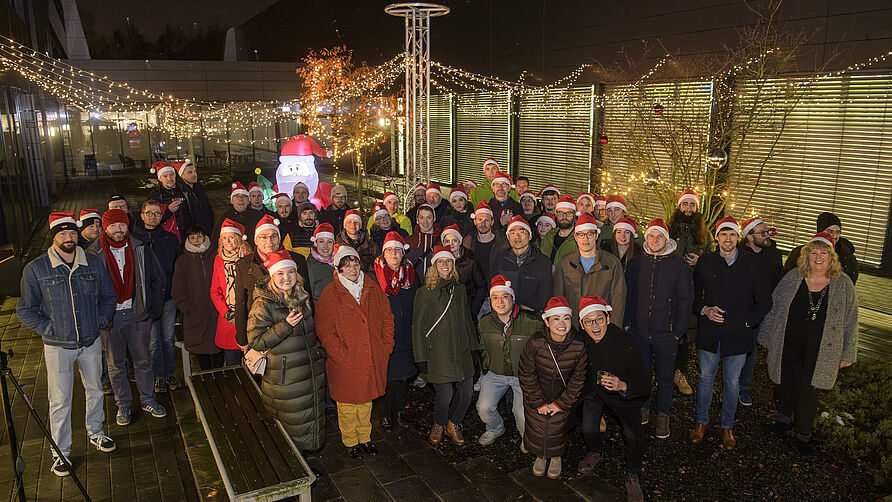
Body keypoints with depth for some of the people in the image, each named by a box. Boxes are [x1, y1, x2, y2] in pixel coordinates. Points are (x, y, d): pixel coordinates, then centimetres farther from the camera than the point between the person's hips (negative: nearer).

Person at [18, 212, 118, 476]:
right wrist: (48, 329, -12)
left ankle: (95, 432, 40)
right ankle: (61, 452, 21)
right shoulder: (35, 269, -9)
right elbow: (25, 310, -3)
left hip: (91, 342, 3)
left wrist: (100, 321, -2)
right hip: (58, 346, -3)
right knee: (60, 400, 5)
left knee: (95, 390, 17)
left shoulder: (94, 263, -2)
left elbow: (108, 296, 10)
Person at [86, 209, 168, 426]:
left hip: (137, 315, 1)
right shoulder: (93, 254, -6)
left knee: (143, 361, 13)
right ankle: (123, 406, 27)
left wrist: (152, 309, 3)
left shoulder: (141, 249, -2)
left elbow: (159, 280, 6)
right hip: (109, 318, -1)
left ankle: (148, 400, 28)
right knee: (116, 365, 12)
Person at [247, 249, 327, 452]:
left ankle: (310, 448, 38)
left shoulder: (301, 297, 8)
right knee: (291, 421, 4)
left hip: (312, 371, 6)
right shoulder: (263, 304, -14)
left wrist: (318, 352, 18)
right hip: (285, 378, -6)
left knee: (312, 417, 18)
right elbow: (256, 341, -17)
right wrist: (285, 326, -25)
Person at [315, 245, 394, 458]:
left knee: (366, 400, 18)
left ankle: (364, 437, 37)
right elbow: (324, 330, -12)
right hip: (345, 361, -3)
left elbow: (387, 318, 8)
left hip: (372, 359, 4)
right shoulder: (330, 294, -10)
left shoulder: (373, 289, 3)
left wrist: (386, 346, -1)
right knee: (348, 403, 11)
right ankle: (350, 442, 31)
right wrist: (341, 355, -17)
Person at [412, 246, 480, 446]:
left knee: (467, 391, 2)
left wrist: (472, 347, 16)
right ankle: (438, 425, 25)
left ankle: (453, 423, 28)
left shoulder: (460, 289, 13)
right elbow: (418, 326, -3)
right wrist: (422, 357, -5)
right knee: (445, 394, -6)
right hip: (438, 352, -5)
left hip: (461, 350, 5)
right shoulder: (425, 293, -3)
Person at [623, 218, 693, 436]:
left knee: (664, 376, 11)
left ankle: (663, 414, 28)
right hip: (638, 331, 2)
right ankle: (643, 408, 35)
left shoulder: (679, 266, -5)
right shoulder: (635, 264, 1)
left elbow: (685, 301, -3)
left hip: (666, 334, -2)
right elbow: (627, 295, 7)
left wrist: (678, 331, -6)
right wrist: (626, 322, 2)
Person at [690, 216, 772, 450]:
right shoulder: (705, 262, 1)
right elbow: (693, 294, 8)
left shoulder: (751, 264, -1)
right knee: (706, 378, 10)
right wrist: (705, 310, -11)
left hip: (738, 334, 0)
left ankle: (727, 426, 28)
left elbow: (764, 302, 4)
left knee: (732, 382, 10)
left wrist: (748, 321, -6)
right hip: (709, 332, 0)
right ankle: (701, 422, 28)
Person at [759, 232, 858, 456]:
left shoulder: (843, 284, -3)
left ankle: (803, 434, 23)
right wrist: (768, 337, 8)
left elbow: (850, 320, 2)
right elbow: (773, 307, 5)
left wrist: (847, 353, 3)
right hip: (786, 347, 1)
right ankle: (784, 417, 40)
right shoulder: (792, 277, -3)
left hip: (817, 353, -1)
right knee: (785, 384, 15)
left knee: (807, 391, 5)